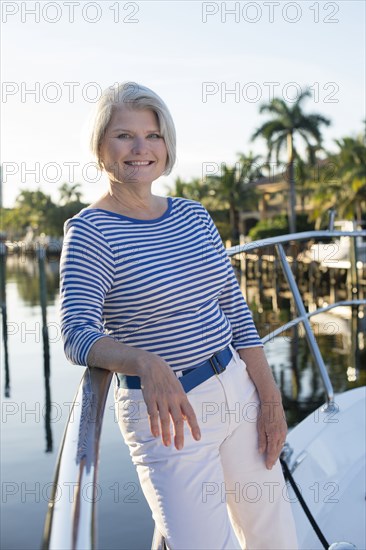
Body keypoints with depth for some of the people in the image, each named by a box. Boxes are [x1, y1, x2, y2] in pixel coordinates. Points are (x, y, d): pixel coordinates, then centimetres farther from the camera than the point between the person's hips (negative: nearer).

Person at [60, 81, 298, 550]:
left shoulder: (193, 216, 6)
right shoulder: (90, 232, -11)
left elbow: (235, 310, 8)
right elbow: (77, 333, -22)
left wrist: (270, 398, 3)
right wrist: (147, 364, -41)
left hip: (238, 390, 6)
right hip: (167, 414, -5)